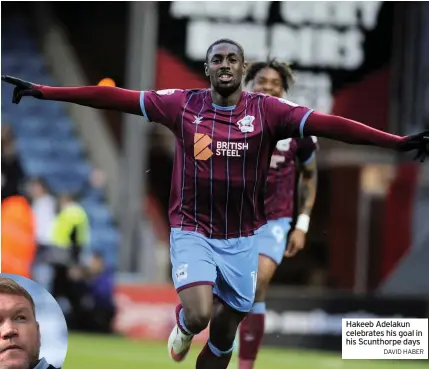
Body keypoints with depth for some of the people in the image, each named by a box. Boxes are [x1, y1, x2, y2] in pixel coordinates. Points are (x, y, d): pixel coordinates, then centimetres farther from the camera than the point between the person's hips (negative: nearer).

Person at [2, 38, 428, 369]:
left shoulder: (266, 110, -6)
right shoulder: (183, 104, -4)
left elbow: (327, 124, -14)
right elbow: (114, 97, -3)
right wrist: (44, 92, -5)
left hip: (241, 237, 1)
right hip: (192, 231, -1)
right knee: (199, 314, -22)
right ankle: (183, 327, 17)